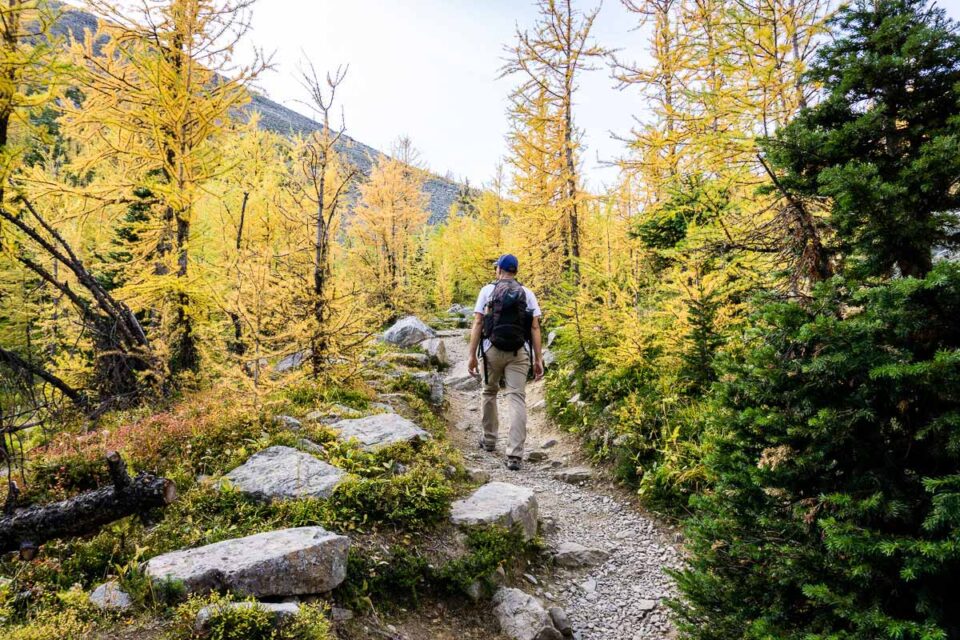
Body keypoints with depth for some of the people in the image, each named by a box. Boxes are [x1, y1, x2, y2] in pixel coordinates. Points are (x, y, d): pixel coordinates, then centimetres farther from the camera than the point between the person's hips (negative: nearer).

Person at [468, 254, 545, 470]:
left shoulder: (487, 290, 5)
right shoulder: (527, 293, 8)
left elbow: (478, 323, -2)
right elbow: (535, 327, 2)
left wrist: (472, 355, 0)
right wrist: (538, 359, 3)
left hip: (492, 350, 0)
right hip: (519, 353, 0)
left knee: (489, 393, 21)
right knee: (517, 399, -4)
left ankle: (489, 440, 33)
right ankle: (514, 455, -13)